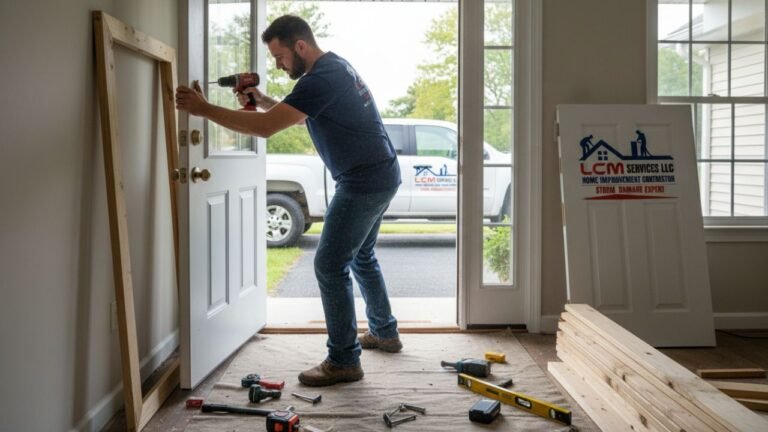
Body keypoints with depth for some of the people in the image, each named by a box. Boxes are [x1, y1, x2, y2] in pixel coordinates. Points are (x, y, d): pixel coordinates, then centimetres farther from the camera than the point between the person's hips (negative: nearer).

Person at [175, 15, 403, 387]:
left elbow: (265, 127, -27)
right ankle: (385, 333, 36)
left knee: (330, 265, -6)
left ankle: (343, 362, 1)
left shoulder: (321, 79, -21)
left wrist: (203, 109, -22)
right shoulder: (333, 66, 12)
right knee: (361, 257, 23)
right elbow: (297, 115, 23)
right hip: (382, 176, 11)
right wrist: (262, 100, 7)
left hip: (365, 182, -11)